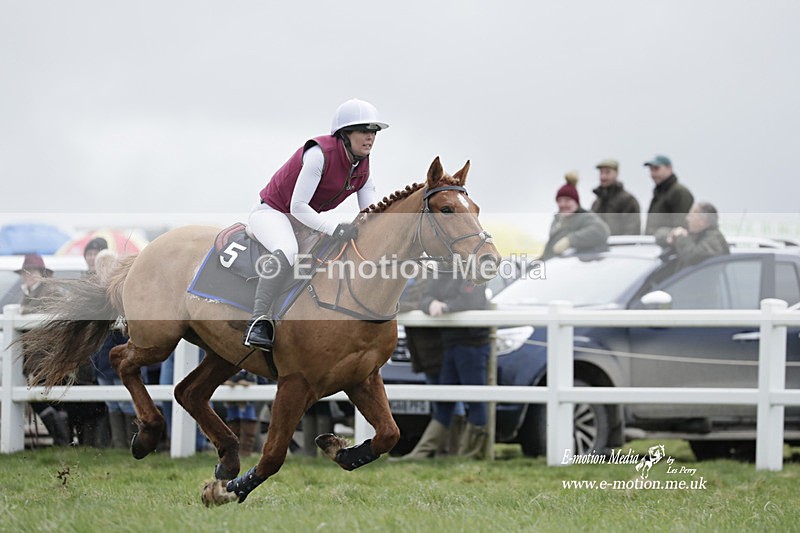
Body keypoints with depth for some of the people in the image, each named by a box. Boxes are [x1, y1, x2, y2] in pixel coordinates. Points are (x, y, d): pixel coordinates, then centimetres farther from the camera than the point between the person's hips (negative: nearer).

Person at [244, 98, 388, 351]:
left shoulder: (363, 169, 0)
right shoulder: (320, 153, -25)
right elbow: (297, 206, -28)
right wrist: (334, 229, -38)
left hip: (307, 218, 9)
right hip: (272, 212, -9)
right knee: (287, 252, -39)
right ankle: (259, 321, -44)